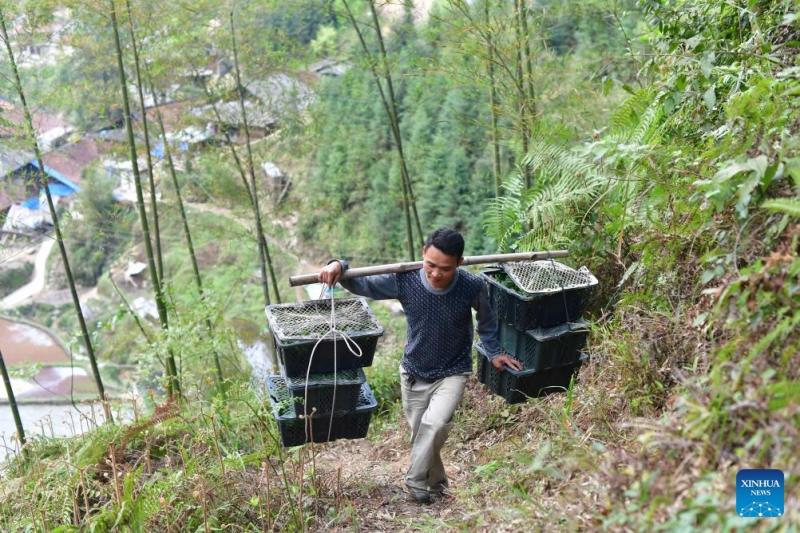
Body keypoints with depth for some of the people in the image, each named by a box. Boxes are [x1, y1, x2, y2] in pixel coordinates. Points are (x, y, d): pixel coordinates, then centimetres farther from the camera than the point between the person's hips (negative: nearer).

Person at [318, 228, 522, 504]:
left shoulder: (473, 287, -24)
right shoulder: (404, 280, -22)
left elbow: (486, 319, 0)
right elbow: (363, 284, -8)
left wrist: (494, 352, 4)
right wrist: (339, 266, -26)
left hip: (452, 373, -2)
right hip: (413, 374, 2)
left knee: (435, 424, -25)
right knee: (420, 433, 14)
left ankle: (416, 481, -1)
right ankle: (436, 482, 40)